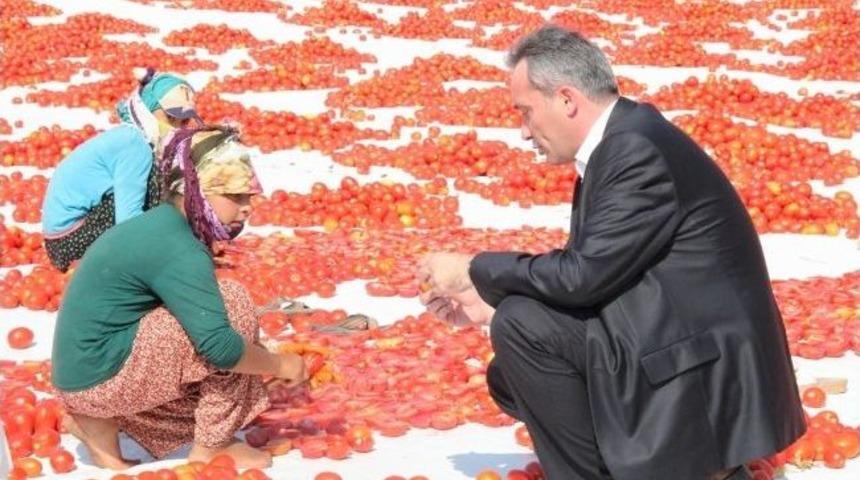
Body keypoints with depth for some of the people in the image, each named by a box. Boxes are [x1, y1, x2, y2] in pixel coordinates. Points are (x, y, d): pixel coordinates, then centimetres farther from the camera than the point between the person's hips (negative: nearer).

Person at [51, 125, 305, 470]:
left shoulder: (163, 226, 9)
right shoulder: (176, 248, -20)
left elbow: (205, 329, 19)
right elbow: (219, 346, -26)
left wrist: (263, 360, 15)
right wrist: (280, 365, -10)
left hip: (85, 370, 10)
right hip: (102, 377, -10)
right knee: (233, 304, -14)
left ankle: (99, 421, 14)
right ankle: (212, 447, -5)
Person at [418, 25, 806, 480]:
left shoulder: (639, 149, -20)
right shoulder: (616, 145, 11)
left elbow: (584, 276, -22)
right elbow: (586, 277, 14)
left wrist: (474, 270, -9)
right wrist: (488, 299, 9)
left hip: (703, 380, -10)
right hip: (680, 356, 10)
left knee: (521, 325, -15)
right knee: (512, 376, 14)